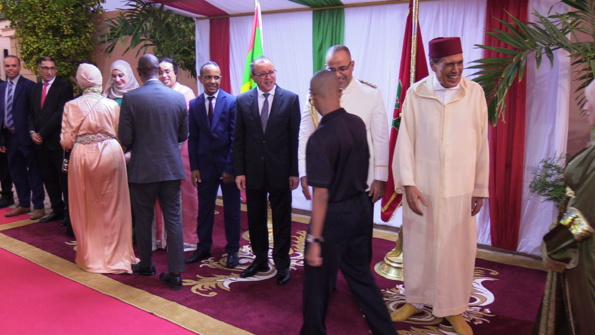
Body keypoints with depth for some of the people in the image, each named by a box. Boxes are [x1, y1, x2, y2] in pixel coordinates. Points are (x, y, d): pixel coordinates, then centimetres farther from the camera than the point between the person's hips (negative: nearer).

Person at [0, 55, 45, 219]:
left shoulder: (29, 86, -8)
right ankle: (23, 204, 27)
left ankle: (38, 206, 12)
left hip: (26, 136, -6)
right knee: (17, 172, 15)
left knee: (34, 172, 3)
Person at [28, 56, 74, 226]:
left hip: (57, 140, -6)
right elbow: (31, 113, 17)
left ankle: (70, 212, 6)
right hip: (40, 141, 6)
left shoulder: (64, 87, -5)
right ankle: (57, 210, 21)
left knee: (64, 178, -2)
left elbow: (61, 114, -12)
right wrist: (32, 132, -1)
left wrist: (42, 133, -12)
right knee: (48, 177, 11)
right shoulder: (35, 89, 16)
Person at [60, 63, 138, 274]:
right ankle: (114, 254, 18)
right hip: (110, 154, 0)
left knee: (85, 209, 13)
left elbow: (67, 141, -3)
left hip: (82, 156, 0)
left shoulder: (71, 106, -3)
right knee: (112, 207, 10)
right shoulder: (112, 105, -3)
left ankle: (90, 256, 23)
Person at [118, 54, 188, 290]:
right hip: (171, 167, 2)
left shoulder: (131, 98, -10)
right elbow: (183, 134, 6)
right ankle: (175, 273, 9)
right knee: (173, 220, 7)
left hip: (142, 169, -2)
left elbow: (125, 139, -9)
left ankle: (145, 266, 31)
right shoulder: (178, 97, -2)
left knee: (143, 220, 14)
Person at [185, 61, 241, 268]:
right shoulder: (194, 105, 5)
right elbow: (193, 138, 6)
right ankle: (203, 248, 28)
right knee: (204, 209, 13)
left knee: (231, 210, 8)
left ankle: (232, 250, 22)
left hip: (227, 165, -3)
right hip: (205, 165, 3)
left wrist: (230, 167, -12)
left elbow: (235, 137, -8)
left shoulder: (232, 102, -6)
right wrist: (194, 167, 0)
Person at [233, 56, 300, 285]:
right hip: (253, 170, 2)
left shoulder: (290, 99, -3)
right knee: (255, 218, 14)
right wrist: (239, 171, -2)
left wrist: (294, 171, -6)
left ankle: (282, 264, 22)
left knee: (281, 219, 8)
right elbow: (238, 140, 4)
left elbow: (295, 138, -3)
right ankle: (260, 259, 32)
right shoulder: (243, 101, 3)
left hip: (280, 170, -2)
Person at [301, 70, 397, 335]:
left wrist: (314, 239, -18)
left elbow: (322, 195, -23)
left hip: (334, 214, -7)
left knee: (318, 280, 13)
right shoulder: (357, 124, -2)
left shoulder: (320, 138, -22)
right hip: (361, 206, 7)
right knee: (361, 274, 22)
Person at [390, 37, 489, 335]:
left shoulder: (475, 92, -2)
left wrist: (480, 188, 2)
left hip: (460, 188, 0)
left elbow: (481, 143, 1)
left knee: (456, 249, 9)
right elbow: (405, 140, -3)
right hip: (421, 186, 0)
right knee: (418, 245, 11)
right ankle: (415, 299, 31)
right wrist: (408, 183, -11)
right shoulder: (416, 93, -4)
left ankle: (453, 308, 26)